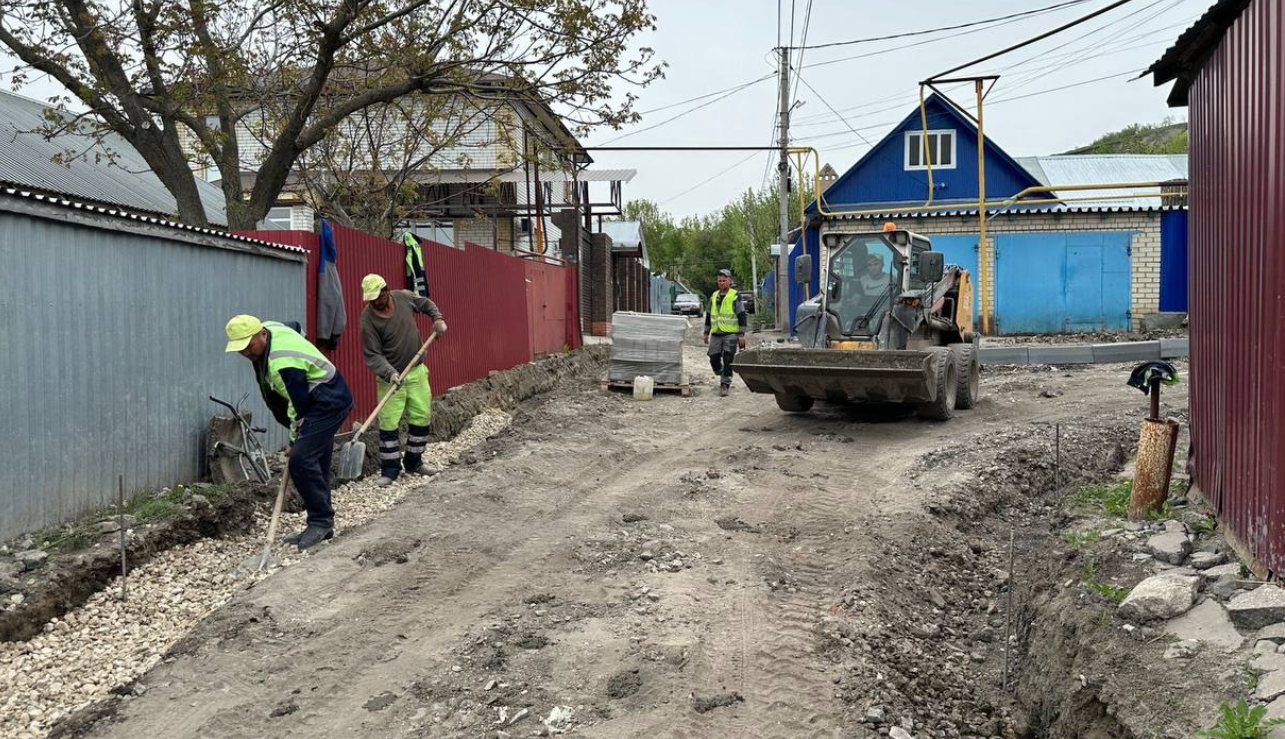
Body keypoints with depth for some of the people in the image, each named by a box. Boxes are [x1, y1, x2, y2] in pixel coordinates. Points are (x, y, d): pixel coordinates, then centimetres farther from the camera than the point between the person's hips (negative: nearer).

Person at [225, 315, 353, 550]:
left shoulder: (283, 363, -28)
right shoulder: (268, 327, 0)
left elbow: (299, 405, -22)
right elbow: (294, 327, 23)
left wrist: (295, 441, -9)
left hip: (329, 404, -11)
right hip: (323, 401, 11)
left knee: (301, 460, -19)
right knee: (315, 463, 11)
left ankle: (321, 521, -10)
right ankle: (322, 524, 17)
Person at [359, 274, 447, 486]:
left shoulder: (404, 297, -5)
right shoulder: (368, 319, -16)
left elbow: (426, 303, 17)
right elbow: (372, 355, -16)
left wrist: (438, 318, 1)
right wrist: (389, 373, -29)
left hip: (417, 371, 4)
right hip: (390, 376, -4)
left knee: (422, 417, 7)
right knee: (389, 422, -7)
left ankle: (414, 462, 21)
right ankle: (390, 470, 4)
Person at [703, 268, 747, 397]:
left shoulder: (735, 296, -2)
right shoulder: (713, 297, 14)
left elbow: (742, 316, -4)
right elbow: (708, 315, 22)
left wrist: (741, 335, -10)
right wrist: (706, 333, 19)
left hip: (730, 334, -5)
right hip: (716, 334, 5)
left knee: (728, 361, -6)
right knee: (714, 360, 5)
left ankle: (725, 385, 0)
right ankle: (723, 376, 30)